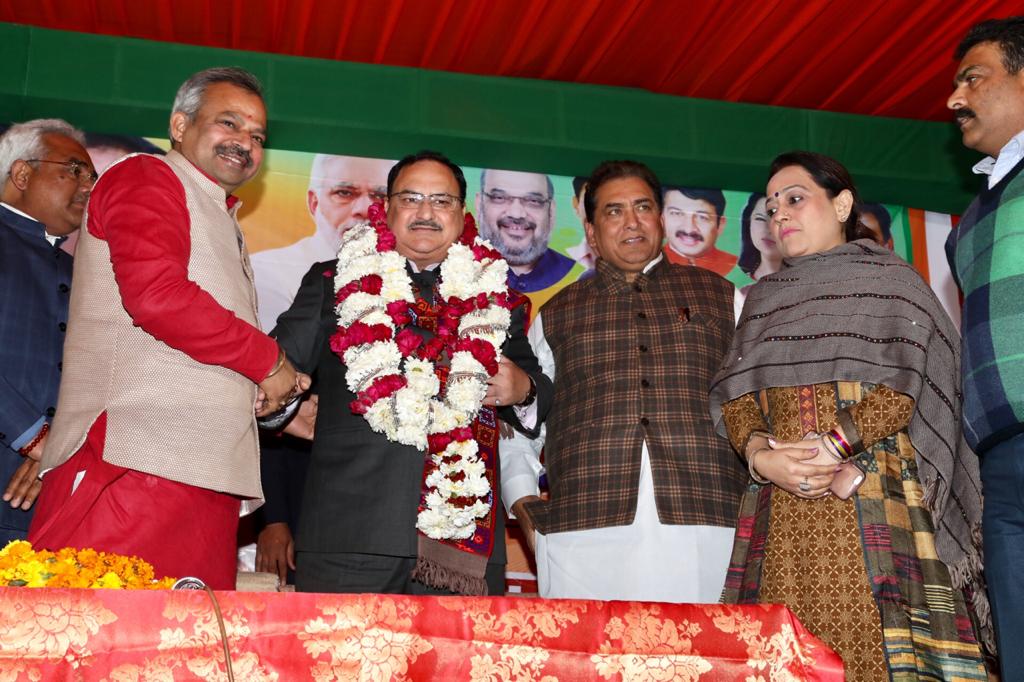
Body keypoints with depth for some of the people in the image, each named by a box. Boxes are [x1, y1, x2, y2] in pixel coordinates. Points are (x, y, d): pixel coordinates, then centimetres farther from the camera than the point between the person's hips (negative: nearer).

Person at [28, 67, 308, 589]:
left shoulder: (220, 223, 29)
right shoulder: (146, 178, 3)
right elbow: (156, 294, -15)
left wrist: (275, 401, 12)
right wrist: (268, 360, -6)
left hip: (206, 478, 9)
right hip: (131, 462, -9)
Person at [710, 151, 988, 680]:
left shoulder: (889, 278, 8)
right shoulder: (763, 298, 21)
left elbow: (905, 385, -5)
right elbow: (733, 393, 10)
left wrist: (830, 447, -16)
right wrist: (759, 454, -10)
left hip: (873, 496, -3)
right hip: (781, 508, 4)